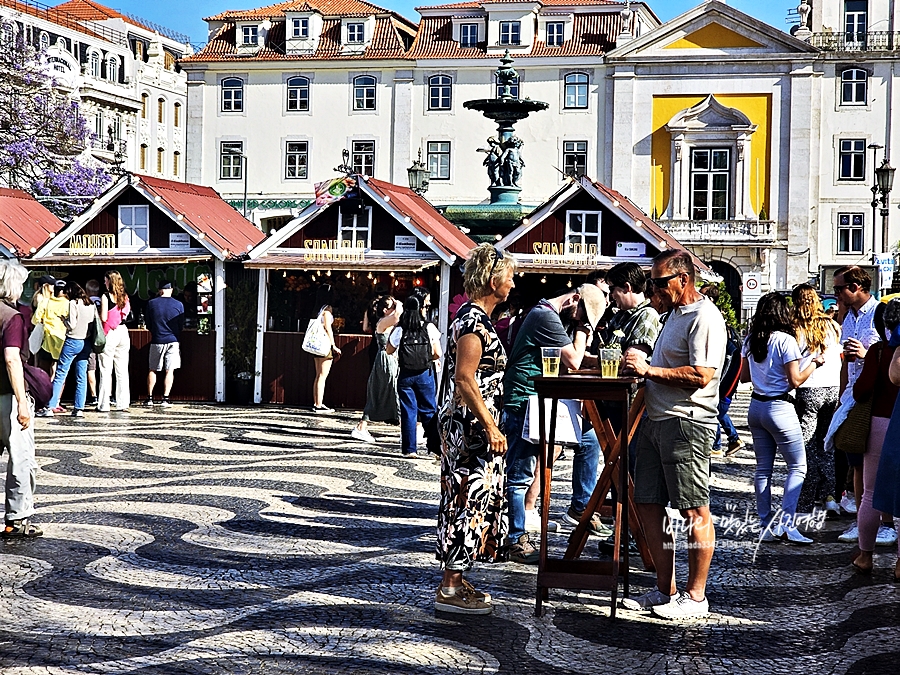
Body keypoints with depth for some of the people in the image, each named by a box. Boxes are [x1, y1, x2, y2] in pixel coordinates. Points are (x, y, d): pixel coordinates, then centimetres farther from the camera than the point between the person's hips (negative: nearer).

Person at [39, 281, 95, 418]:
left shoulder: (73, 304, -11)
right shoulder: (91, 305, 8)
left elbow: (72, 325, -15)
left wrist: (63, 318, 2)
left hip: (73, 341, -6)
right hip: (86, 343, 6)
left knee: (60, 375, -3)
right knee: (81, 377, 7)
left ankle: (50, 407, -5)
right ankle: (79, 409, 4)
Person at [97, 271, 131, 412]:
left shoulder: (106, 296, -8)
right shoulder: (125, 297, 8)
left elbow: (103, 317, -12)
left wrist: (97, 313, 7)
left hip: (109, 333, -5)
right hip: (123, 332, 5)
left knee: (106, 370, -3)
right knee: (122, 370, 7)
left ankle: (104, 405, -3)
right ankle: (123, 403, 8)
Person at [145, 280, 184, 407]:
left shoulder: (151, 304, -1)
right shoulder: (178, 305, -1)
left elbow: (148, 325, 7)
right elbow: (181, 325, 6)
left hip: (156, 341, 1)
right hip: (173, 340, -1)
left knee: (153, 370, 12)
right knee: (170, 371, 2)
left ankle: (150, 397, 10)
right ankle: (166, 398, -2)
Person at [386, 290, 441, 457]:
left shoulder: (399, 328, -3)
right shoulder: (429, 327, -5)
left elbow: (389, 350, 4)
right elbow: (437, 354, -2)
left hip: (405, 374, 1)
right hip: (425, 374, -1)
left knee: (408, 411, 6)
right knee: (429, 411, 8)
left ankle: (409, 448, 7)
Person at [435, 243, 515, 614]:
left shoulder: (475, 317, 15)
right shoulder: (473, 320, -16)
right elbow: (464, 379, -23)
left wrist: (490, 424, 25)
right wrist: (491, 428, -23)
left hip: (469, 426, 11)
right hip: (471, 424, -11)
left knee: (469, 498, 13)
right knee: (468, 499, -7)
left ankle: (455, 580, 20)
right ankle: (449, 590, -3)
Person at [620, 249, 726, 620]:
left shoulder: (704, 318, -13)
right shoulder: (676, 313, 19)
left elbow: (701, 375, -23)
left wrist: (650, 369, -16)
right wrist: (640, 365, 11)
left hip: (686, 423, -11)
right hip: (656, 419, 11)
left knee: (694, 510, -3)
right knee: (649, 504, 11)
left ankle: (695, 597, 4)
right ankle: (665, 590, 20)